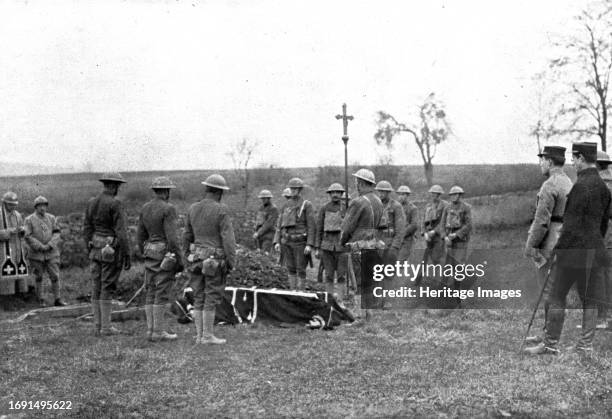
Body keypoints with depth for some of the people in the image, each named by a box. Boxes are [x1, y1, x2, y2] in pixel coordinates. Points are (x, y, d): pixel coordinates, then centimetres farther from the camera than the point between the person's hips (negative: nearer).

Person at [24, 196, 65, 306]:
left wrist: (49, 245, -12)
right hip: (36, 254, -2)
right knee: (38, 278, 6)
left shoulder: (51, 218, 7)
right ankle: (40, 301, 15)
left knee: (55, 276, -2)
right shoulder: (29, 220, -1)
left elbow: (56, 234, 3)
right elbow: (28, 237, -7)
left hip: (51, 253, 2)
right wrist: (41, 247, -14)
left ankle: (57, 299, 3)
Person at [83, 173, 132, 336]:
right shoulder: (115, 204, -14)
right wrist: (127, 255, -14)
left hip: (96, 249, 7)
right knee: (107, 288, -2)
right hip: (111, 251, -7)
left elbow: (87, 229, 11)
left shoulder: (91, 203, 8)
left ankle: (97, 326, 14)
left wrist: (90, 251, 19)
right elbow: (121, 232, -17)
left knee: (96, 288, 10)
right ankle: (105, 327, 3)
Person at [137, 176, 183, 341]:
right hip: (166, 254, -7)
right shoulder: (168, 208, -14)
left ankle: (151, 329, 11)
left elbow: (140, 236, 13)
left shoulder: (145, 208, 9)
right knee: (162, 294, -4)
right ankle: (158, 331, -2)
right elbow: (171, 237, -19)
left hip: (151, 252, 7)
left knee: (151, 293, 9)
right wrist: (179, 259, -14)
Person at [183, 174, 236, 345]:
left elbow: (187, 236, 11)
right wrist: (232, 262, -10)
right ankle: (207, 335, 2)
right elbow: (228, 238, -15)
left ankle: (199, 335, 12)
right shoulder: (221, 210, -13)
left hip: (197, 259, 6)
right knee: (212, 298, 0)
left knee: (199, 298, 10)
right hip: (216, 261, -6)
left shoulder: (193, 209, 5)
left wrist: (187, 258, 19)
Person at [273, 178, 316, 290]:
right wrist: (277, 242, 1)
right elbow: (279, 225, 12)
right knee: (291, 269, 8)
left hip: (300, 242, -5)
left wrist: (309, 245, -16)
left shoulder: (307, 205, -3)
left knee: (300, 270, -1)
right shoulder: (285, 206, 12)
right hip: (287, 241, 5)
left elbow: (312, 226, -8)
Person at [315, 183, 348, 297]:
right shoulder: (324, 209, 7)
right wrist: (317, 248, 2)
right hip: (327, 245, 1)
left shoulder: (346, 209, 4)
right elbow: (319, 229, 7)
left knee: (342, 275, -2)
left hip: (342, 245, -1)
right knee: (329, 275, 2)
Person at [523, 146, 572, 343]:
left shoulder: (550, 185, -16)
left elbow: (542, 220, -21)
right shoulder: (569, 184, 13)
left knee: (548, 290, -3)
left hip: (548, 245, -10)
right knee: (556, 290, 14)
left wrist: (530, 245, -15)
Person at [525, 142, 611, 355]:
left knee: (557, 297, 2)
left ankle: (551, 343, 8)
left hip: (574, 250, -8)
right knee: (590, 300, 9)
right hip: (595, 250, 8)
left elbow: (572, 223, -18)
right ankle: (586, 344, 13)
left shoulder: (581, 186, -16)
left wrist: (559, 248, -10)